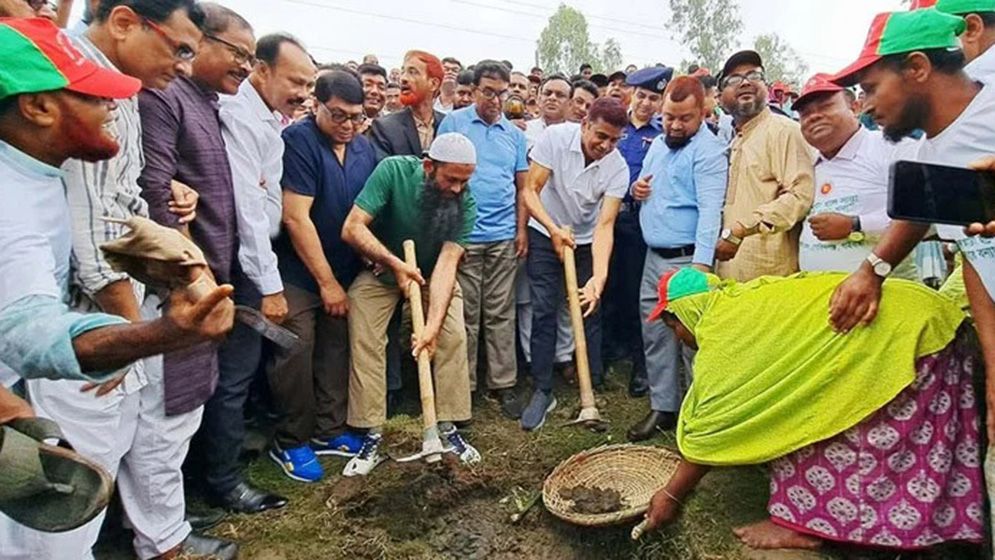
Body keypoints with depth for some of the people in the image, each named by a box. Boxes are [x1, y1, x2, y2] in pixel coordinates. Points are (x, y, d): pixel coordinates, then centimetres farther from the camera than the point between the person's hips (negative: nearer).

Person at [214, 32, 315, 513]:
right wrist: (269, 284, -20)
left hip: (255, 260, 9)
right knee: (234, 370, 0)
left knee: (244, 364, 20)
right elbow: (248, 207, -21)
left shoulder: (267, 118, 12)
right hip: (244, 264, -9)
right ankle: (223, 482, 13)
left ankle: (231, 441, 37)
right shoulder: (240, 116, -17)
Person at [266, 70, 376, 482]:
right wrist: (326, 281, -15)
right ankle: (290, 442, 15)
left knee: (336, 352, 12)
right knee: (296, 356, -2)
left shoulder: (364, 147, 4)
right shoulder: (298, 140, -16)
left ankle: (328, 430, 27)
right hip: (300, 273, -6)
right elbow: (296, 218, -19)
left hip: (346, 273, 6)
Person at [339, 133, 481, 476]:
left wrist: (433, 324, -38)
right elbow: (352, 228, -28)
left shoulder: (465, 203, -22)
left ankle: (447, 428, -1)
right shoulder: (393, 171, -27)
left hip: (432, 272, 2)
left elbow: (447, 262, -29)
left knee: (453, 337, -14)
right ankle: (373, 437, -4)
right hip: (381, 267, -1)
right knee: (365, 343, -13)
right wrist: (395, 264, -34)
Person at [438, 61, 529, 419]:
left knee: (501, 314, 8)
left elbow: (521, 186, 13)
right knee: (466, 315, 4)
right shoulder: (453, 123, 1)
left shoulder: (515, 134, 11)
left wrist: (522, 229, 5)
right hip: (463, 235, -3)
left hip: (504, 237, 3)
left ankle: (503, 385, 16)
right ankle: (463, 385, 15)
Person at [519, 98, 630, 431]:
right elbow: (531, 191, -17)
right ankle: (543, 392, 7)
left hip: (587, 242, 1)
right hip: (546, 235, -1)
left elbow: (605, 225, -24)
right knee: (544, 312, -3)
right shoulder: (555, 137, -21)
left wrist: (599, 276, -36)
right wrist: (554, 229, -30)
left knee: (590, 311, 1)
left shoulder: (618, 168, -19)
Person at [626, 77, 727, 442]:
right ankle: (663, 407, 26)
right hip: (653, 257, 8)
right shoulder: (658, 145, 14)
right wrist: (637, 189, 1)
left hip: (686, 259, -8)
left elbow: (710, 210, -23)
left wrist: (701, 263, -33)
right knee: (655, 335, 13)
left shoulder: (708, 151, -12)